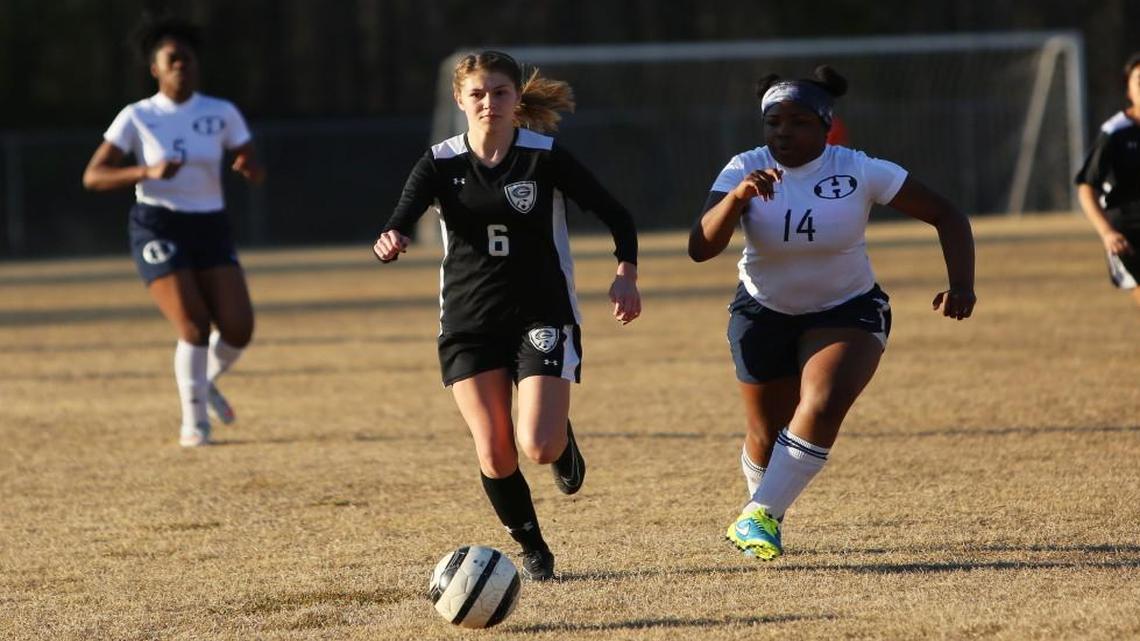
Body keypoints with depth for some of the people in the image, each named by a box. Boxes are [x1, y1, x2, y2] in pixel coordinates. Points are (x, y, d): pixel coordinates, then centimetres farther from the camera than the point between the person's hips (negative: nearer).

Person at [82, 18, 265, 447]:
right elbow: (93, 177, -8)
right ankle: (194, 422, 3)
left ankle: (204, 381, 25)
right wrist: (148, 172, -23)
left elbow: (256, 172, 5)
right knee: (194, 327, -16)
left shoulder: (222, 114, 4)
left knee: (239, 328, -8)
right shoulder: (136, 118, -3)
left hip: (210, 229, 3)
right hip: (158, 229, -3)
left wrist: (249, 168, -20)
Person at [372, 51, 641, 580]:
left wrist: (625, 274, -18)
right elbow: (401, 220, -15)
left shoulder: (545, 157, -7)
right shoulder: (442, 163, -2)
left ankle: (563, 438, 22)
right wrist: (389, 241, -39)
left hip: (543, 316, -2)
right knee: (495, 455, -5)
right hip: (468, 322, 2)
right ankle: (533, 551, 20)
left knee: (539, 448, -16)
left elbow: (616, 216, -3)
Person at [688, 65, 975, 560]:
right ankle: (763, 510, 39)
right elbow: (700, 248, -26)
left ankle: (759, 517, -20)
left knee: (824, 404, -27)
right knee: (769, 433, 8)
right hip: (763, 315, 1)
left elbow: (945, 216, -10)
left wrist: (961, 286, -24)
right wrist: (737, 197, -44)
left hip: (848, 311, -1)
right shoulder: (746, 171, -14)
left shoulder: (859, 172, -17)